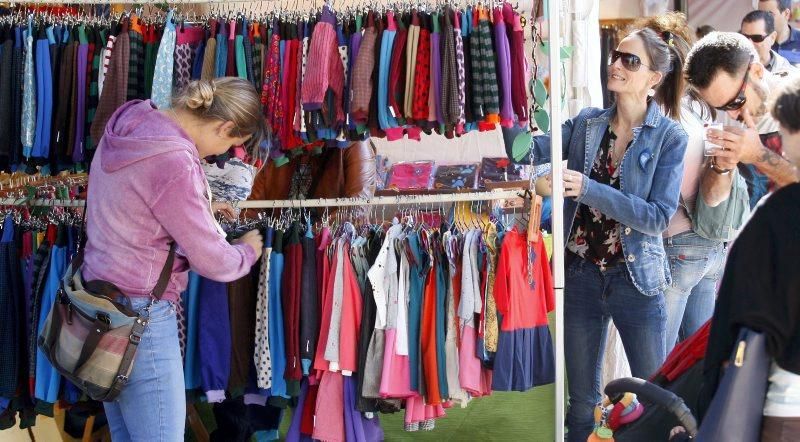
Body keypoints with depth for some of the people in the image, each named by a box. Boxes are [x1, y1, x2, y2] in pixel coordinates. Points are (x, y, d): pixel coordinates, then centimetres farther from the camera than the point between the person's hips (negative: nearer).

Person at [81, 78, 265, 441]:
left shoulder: (129, 122, 3)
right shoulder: (175, 163, -24)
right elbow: (212, 261, -15)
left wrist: (202, 206, 18)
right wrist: (248, 251, 6)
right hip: (139, 314, -10)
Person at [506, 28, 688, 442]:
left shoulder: (670, 138, -9)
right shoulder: (586, 123, 2)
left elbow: (658, 216, -17)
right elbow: (527, 151, -8)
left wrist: (588, 189, -25)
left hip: (635, 280, -3)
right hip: (581, 275, 3)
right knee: (582, 399, 16)